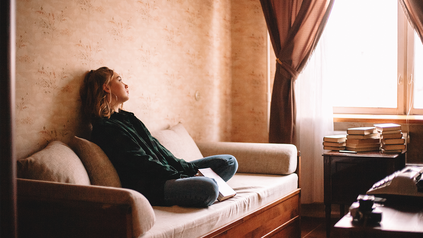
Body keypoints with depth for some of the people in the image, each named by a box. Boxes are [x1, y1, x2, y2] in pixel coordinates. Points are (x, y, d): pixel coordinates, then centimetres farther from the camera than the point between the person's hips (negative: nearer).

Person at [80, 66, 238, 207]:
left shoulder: (127, 117, 20)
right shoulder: (105, 128, -10)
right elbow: (142, 163, -16)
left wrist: (188, 168, 7)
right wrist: (181, 177, -16)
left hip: (168, 171, 10)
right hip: (146, 186, -10)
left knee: (230, 162, 8)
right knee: (208, 188, -34)